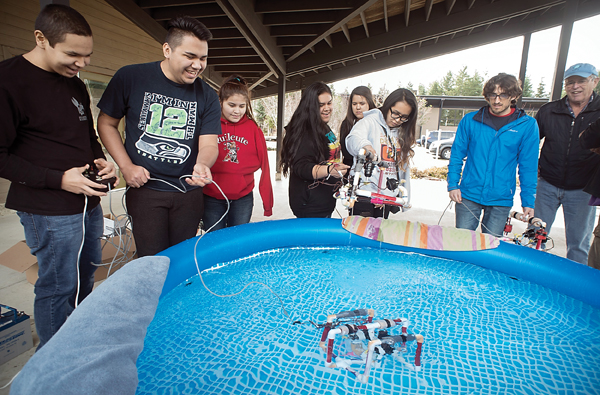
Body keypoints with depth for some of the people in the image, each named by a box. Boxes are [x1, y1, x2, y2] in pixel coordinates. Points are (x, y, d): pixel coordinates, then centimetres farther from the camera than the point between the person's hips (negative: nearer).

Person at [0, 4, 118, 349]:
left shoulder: (76, 85, 11)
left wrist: (101, 161, 2)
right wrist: (59, 179, -20)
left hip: (89, 201, 8)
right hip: (49, 210, -8)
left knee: (86, 273, 21)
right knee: (58, 286, 3)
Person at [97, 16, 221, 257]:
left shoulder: (207, 96, -1)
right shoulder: (130, 78, -5)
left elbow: (208, 144, -6)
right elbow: (106, 123, 4)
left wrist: (202, 164, -29)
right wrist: (126, 166, -7)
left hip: (188, 193, 2)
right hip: (145, 189, -2)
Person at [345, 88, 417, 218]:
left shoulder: (403, 134, 16)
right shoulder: (371, 121, -2)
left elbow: (404, 168, 15)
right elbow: (352, 139, -23)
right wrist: (364, 145, -46)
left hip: (388, 198, 5)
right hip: (365, 194, -5)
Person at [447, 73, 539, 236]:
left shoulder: (527, 125, -1)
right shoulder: (470, 120, 0)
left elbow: (528, 167, 1)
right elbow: (456, 156, 3)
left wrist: (528, 201, -1)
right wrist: (453, 185, -5)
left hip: (501, 199, 0)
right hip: (468, 195, 0)